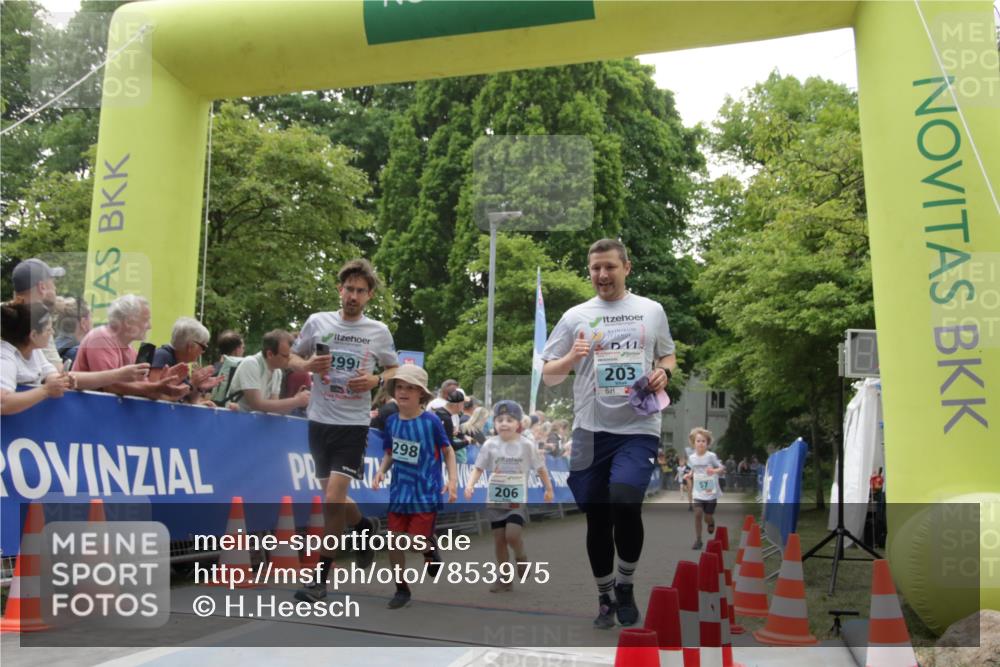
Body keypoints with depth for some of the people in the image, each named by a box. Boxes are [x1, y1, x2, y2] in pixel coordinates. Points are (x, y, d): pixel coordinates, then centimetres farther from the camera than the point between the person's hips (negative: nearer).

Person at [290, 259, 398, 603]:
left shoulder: (379, 331, 0)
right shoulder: (317, 322, 1)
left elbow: (394, 369, 11)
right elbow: (293, 358, 11)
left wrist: (376, 380, -10)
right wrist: (309, 365, -12)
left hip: (354, 424, -3)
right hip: (319, 421, 3)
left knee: (334, 497, -11)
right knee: (332, 497, 14)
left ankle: (321, 577, 2)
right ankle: (364, 526, 46)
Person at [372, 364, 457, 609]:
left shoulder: (431, 421, -13)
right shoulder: (391, 421, -1)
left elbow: (448, 451, -3)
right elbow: (390, 453, 10)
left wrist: (452, 480, -12)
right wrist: (381, 471, -9)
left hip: (426, 491, -4)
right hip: (399, 490, 4)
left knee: (418, 542, -6)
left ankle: (430, 549, 32)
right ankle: (401, 589, 21)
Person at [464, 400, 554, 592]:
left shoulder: (526, 445, -6)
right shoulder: (490, 445, -3)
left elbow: (540, 468, 4)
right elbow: (479, 468, -1)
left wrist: (549, 489, 9)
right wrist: (470, 484, -18)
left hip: (517, 501, -2)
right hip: (495, 500, 2)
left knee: (512, 535, -18)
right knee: (499, 538, 5)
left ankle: (520, 556, 15)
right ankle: (504, 577, 21)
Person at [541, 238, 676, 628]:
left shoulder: (652, 310, 8)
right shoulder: (575, 316, 5)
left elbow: (668, 356, 19)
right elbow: (548, 376, 5)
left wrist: (664, 373, -4)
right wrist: (572, 357, -15)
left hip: (639, 429, -1)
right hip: (591, 431, 1)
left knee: (625, 504, -21)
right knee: (597, 520, 9)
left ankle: (625, 585, 6)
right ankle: (605, 597, 30)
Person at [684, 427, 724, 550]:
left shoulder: (711, 456, -14)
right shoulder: (691, 458, -1)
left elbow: (722, 469, -10)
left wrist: (715, 470, -30)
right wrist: (689, 475, -6)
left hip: (711, 493, -2)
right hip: (698, 493, 2)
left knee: (708, 518, 5)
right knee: (697, 514, -11)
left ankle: (711, 523, 43)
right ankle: (698, 540, 2)